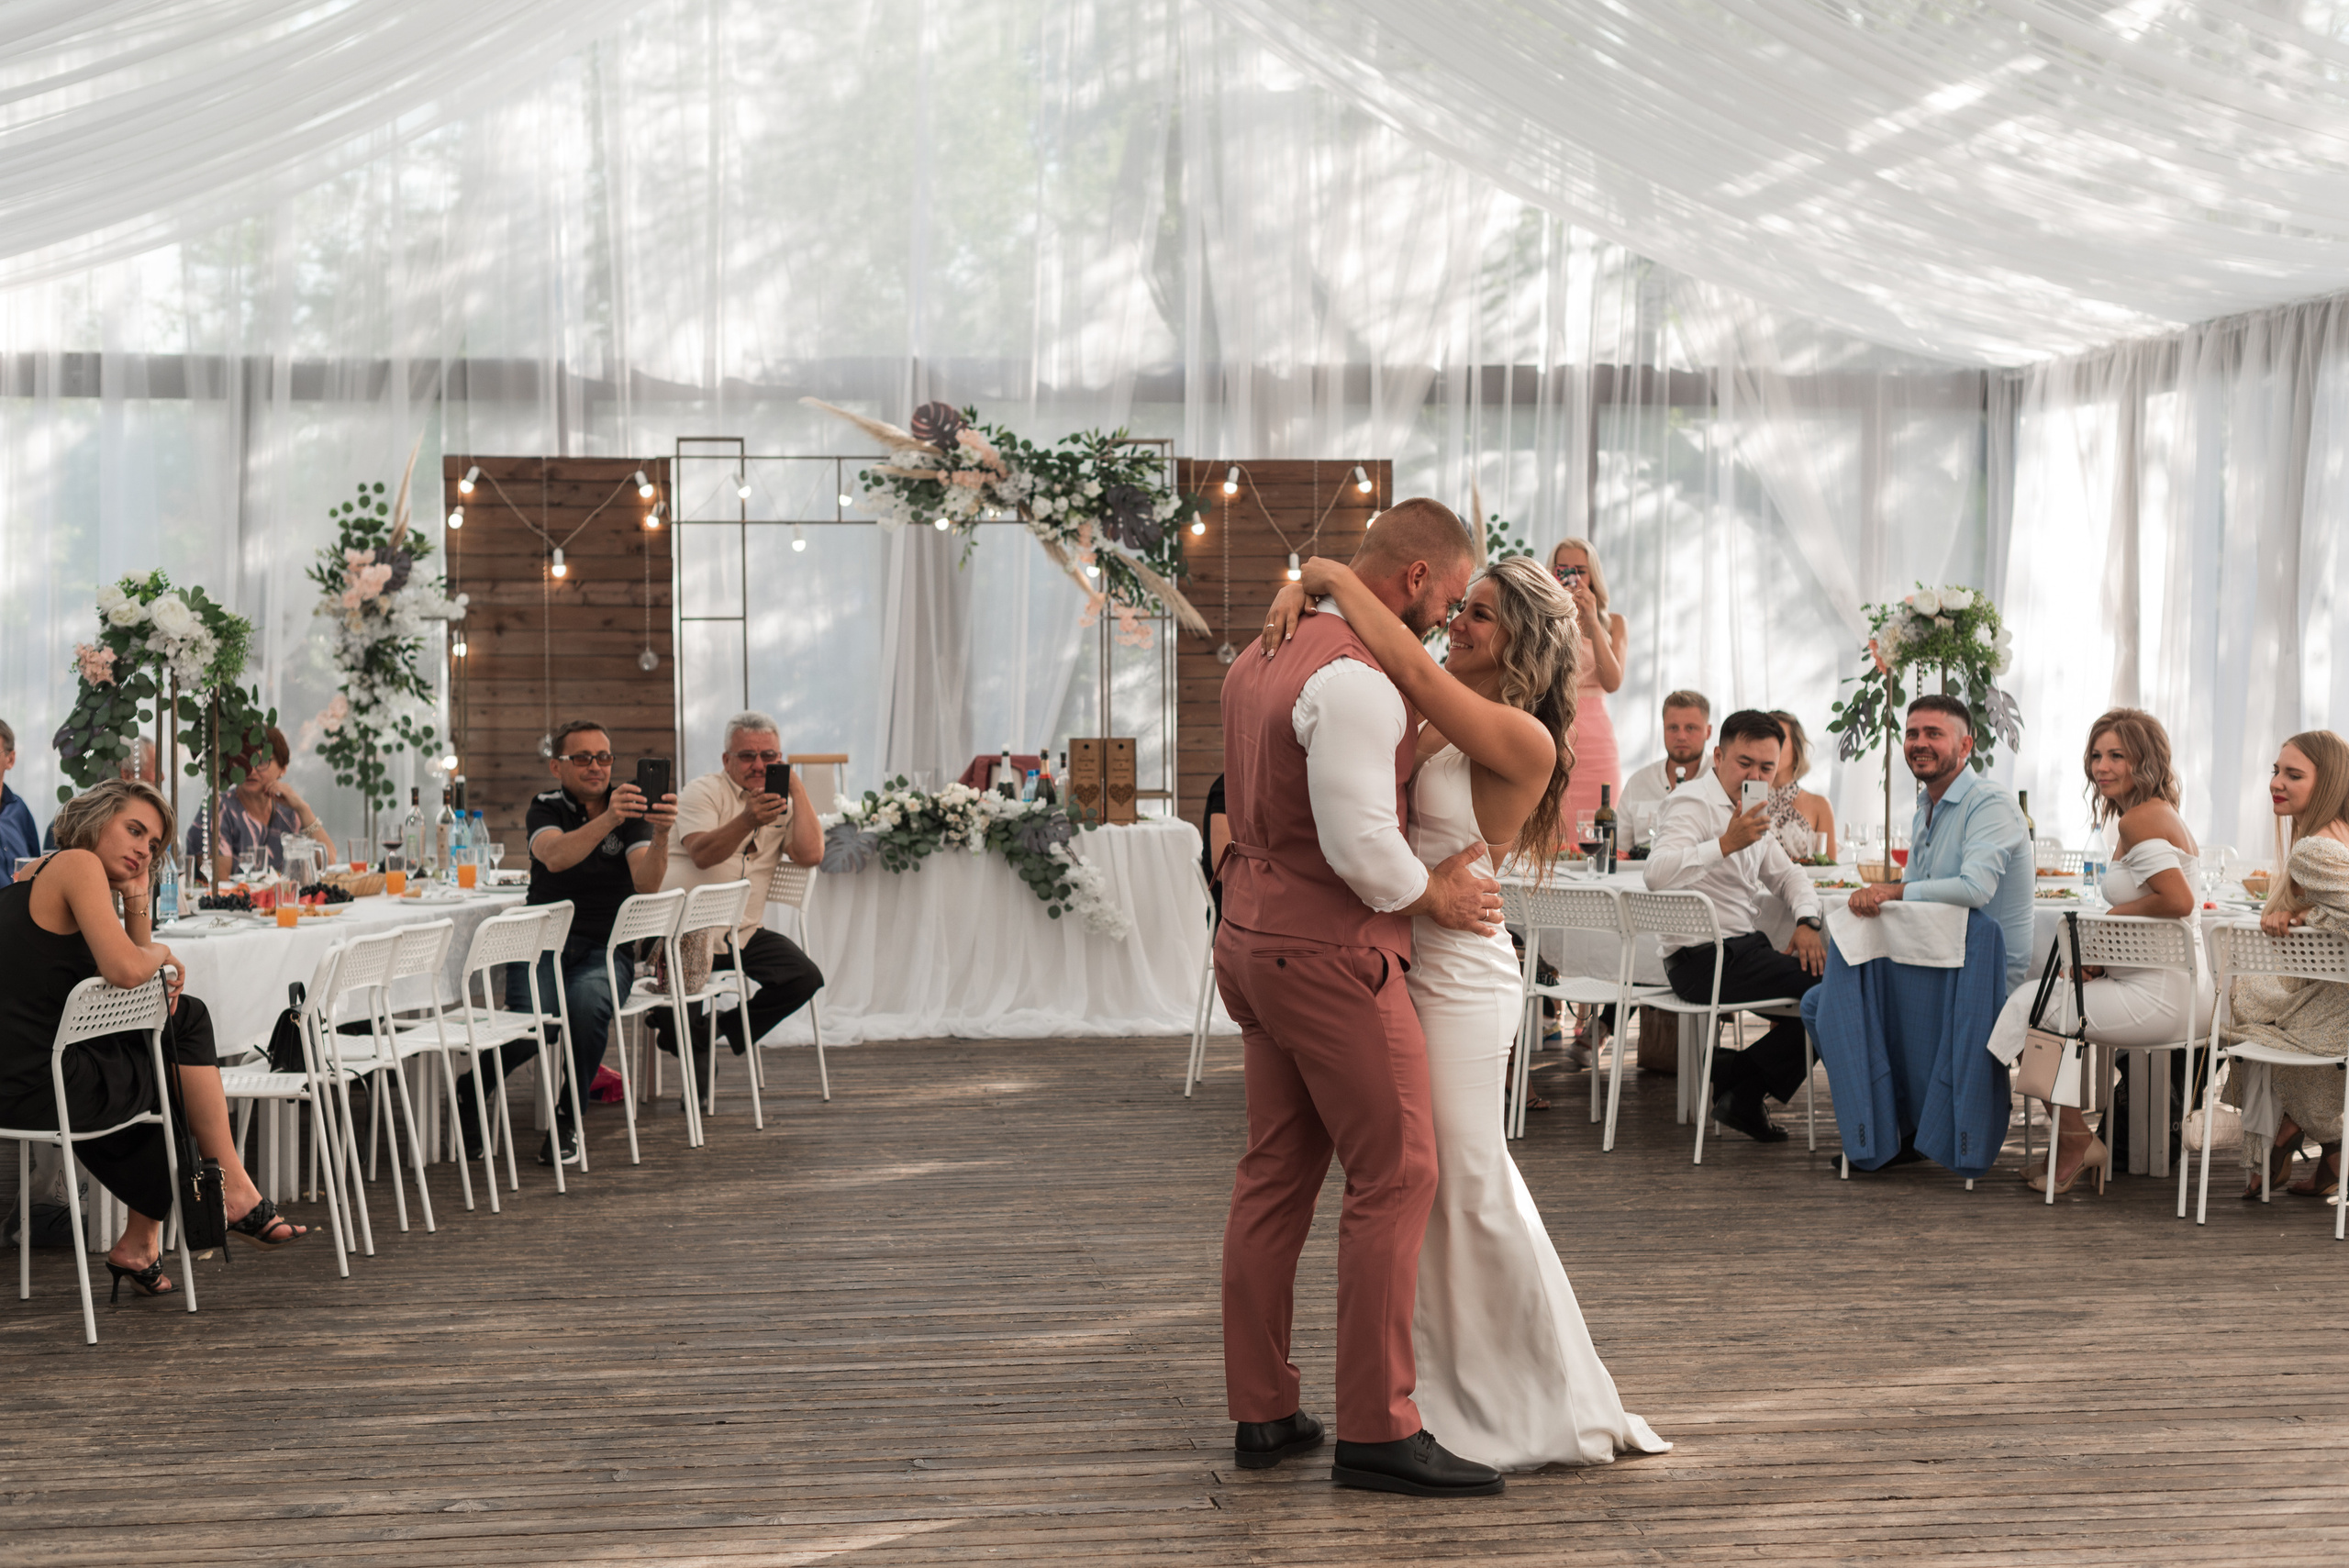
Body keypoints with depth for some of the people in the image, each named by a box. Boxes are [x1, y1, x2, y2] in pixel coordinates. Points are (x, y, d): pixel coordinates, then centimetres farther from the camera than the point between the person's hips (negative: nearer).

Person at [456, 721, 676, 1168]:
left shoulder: (631, 810, 4)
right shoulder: (545, 808, 2)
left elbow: (647, 885, -13)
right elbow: (555, 857, -23)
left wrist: (661, 835, -33)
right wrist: (607, 821, -40)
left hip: (605, 950, 1)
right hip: (545, 944, -1)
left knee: (587, 1000, -34)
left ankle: (567, 1119, -14)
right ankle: (468, 1094, 2)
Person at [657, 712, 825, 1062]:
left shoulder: (785, 804, 14)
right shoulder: (704, 791, -1)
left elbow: (810, 855, -6)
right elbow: (701, 854, -20)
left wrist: (797, 788, -5)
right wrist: (747, 820, -37)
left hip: (743, 934, 5)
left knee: (804, 979, -14)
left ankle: (724, 1027, 6)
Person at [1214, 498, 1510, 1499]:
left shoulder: (1263, 657, 13)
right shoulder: (1354, 679, -19)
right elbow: (1360, 846, -24)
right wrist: (1436, 895, -8)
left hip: (1255, 937, 10)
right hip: (1330, 955, -10)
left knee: (1275, 1174, 13)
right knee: (1396, 1175, -5)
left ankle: (1262, 1415, 20)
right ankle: (1376, 1433, -3)